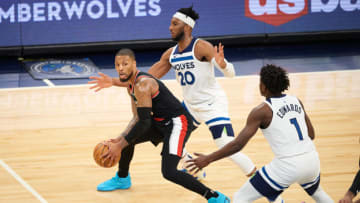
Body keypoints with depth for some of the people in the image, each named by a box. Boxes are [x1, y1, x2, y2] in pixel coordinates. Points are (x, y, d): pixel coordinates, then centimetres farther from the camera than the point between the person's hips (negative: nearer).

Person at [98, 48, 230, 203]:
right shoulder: (131, 85, 8)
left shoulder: (142, 85, -24)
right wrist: (120, 139, -1)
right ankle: (122, 179, 46)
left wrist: (119, 146, -22)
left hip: (178, 123, -11)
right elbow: (137, 118, 13)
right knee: (126, 139, 21)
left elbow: (144, 122, -26)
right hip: (162, 122, 11)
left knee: (169, 172, -23)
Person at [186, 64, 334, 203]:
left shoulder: (262, 111, -7)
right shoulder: (296, 101, 10)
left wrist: (208, 159, -3)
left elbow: (238, 144, -11)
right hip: (312, 160, 7)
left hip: (287, 166, -7)